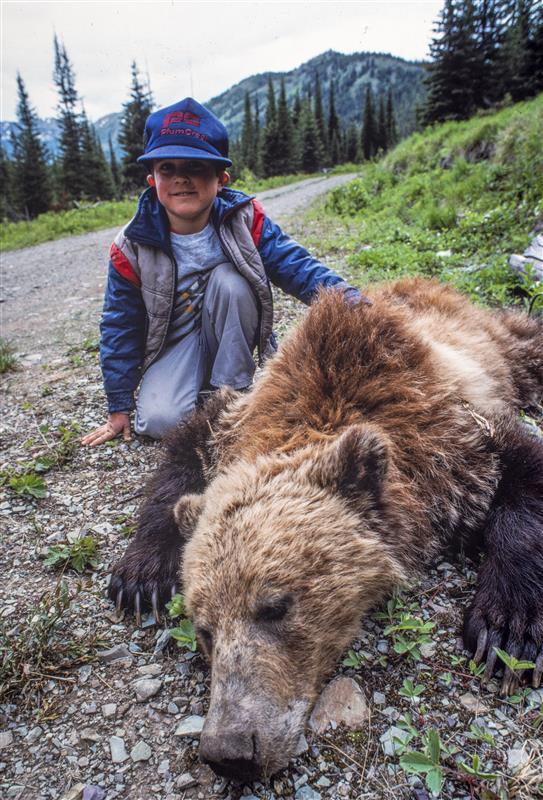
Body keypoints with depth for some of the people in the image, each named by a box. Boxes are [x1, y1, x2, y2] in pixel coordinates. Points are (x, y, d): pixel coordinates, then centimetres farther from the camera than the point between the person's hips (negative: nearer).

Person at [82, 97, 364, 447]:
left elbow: (297, 265, -17)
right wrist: (119, 409, -4)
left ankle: (231, 388, -15)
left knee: (229, 279, -30)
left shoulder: (245, 220, -16)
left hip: (231, 336, 1)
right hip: (175, 344, 0)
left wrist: (350, 301, -37)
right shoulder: (131, 248, -15)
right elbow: (120, 328, -8)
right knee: (160, 420, -26)